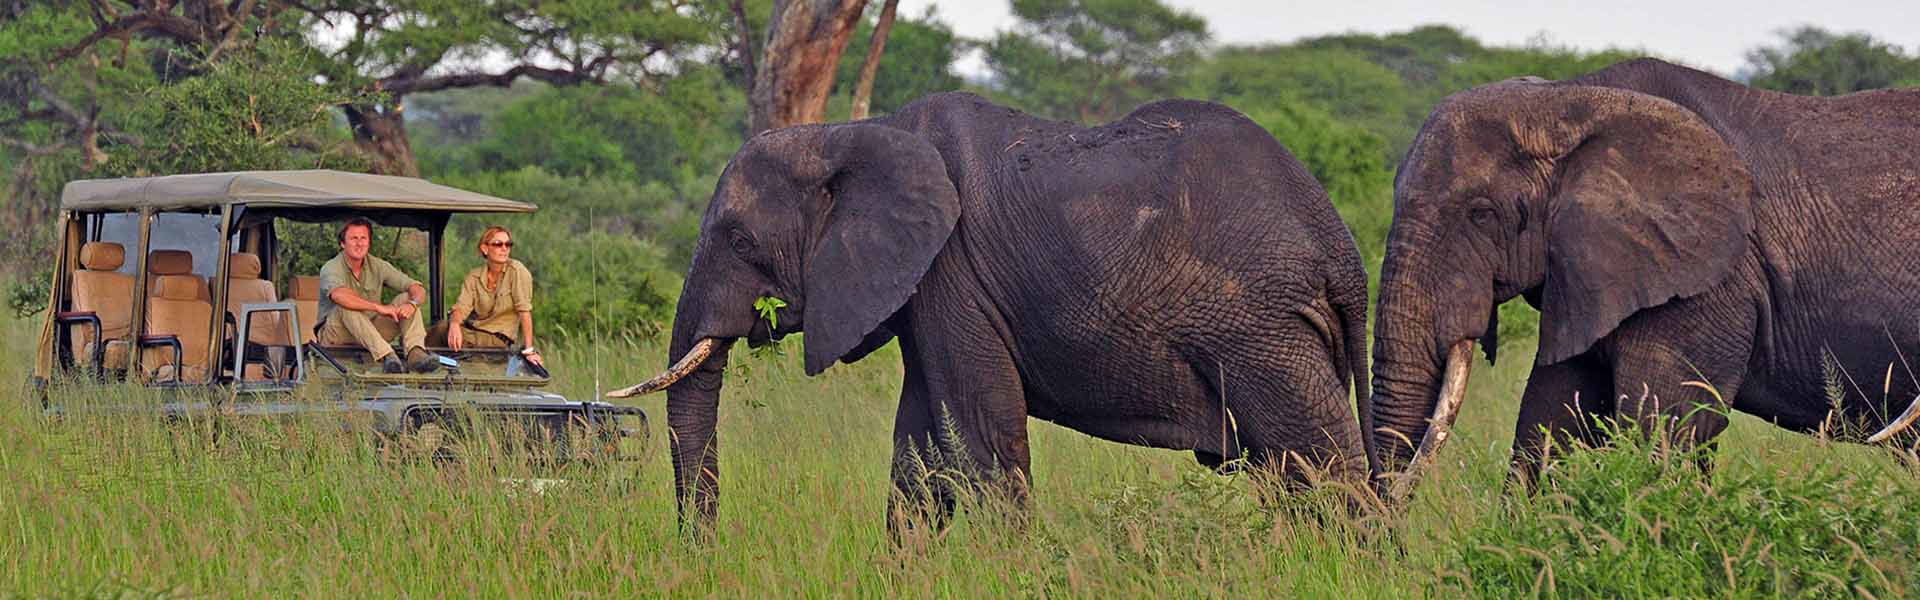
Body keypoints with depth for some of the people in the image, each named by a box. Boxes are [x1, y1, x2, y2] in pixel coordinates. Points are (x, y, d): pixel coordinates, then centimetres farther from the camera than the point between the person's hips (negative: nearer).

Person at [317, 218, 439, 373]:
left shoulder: (378, 266, 3)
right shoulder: (331, 268, -13)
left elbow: (418, 289, -3)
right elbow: (339, 295, -37)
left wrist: (412, 304, -28)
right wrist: (379, 308, -42)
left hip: (371, 333, 5)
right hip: (337, 337, -5)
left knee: (406, 299, -11)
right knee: (346, 307, -35)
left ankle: (416, 353, -37)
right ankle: (386, 355, -51)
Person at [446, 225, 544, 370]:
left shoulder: (517, 270, -13)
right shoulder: (474, 277, 1)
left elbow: (524, 310, -17)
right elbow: (462, 307, -10)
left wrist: (529, 350, -21)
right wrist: (454, 325, -34)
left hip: (497, 339, -4)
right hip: (469, 330, 4)